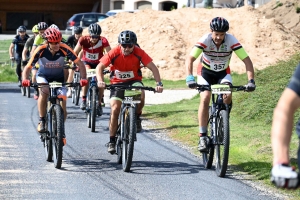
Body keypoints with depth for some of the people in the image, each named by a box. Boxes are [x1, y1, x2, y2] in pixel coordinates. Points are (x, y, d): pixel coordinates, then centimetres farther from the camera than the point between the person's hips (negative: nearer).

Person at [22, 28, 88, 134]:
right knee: (44, 92, -34)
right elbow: (28, 67, -25)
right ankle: (41, 120, -19)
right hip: (43, 76, -1)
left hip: (59, 77, 1)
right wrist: (25, 80, -44)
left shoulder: (64, 49, -27)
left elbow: (79, 63, -24)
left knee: (62, 107, -10)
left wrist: (83, 78, -38)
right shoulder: (41, 50, -28)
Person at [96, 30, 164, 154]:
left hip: (134, 81, 0)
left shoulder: (139, 53, -18)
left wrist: (158, 83, -33)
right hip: (117, 82, 0)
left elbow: (152, 67, -19)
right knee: (115, 109, -15)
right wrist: (100, 81, -37)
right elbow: (100, 67, -19)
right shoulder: (114, 53, -19)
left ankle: (137, 118, -5)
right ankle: (112, 141, -4)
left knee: (140, 95, -33)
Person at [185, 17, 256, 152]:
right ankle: (202, 137, -19)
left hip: (223, 72, 1)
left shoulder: (231, 41, -26)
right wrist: (189, 78, -48)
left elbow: (246, 60, -26)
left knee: (227, 96, -25)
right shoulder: (205, 40, -28)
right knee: (205, 99, -21)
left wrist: (251, 80, -38)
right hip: (206, 71, -1)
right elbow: (190, 59, -33)